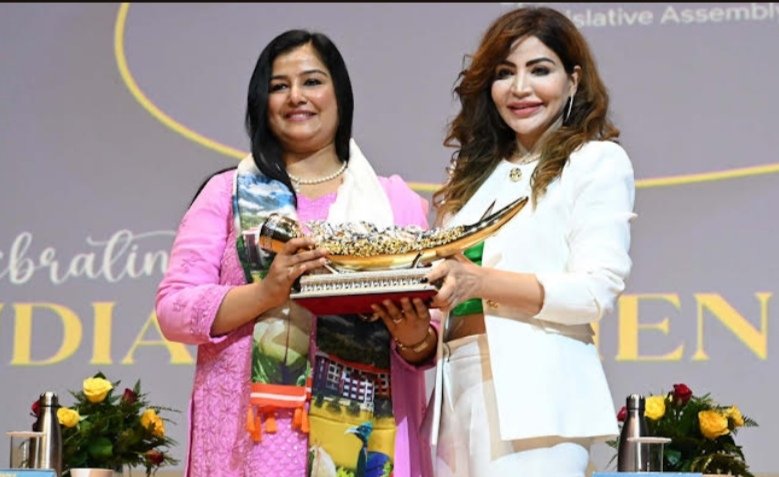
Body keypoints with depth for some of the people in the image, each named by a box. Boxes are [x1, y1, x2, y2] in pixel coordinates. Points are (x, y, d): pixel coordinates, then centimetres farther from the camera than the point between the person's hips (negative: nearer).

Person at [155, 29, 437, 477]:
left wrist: (416, 339, -14)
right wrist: (266, 292, -17)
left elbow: (430, 332, 8)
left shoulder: (397, 201, 10)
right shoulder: (228, 193, 7)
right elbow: (175, 309, -2)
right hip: (255, 438, -1)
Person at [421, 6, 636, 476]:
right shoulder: (476, 173, 22)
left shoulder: (599, 161, 3)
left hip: (538, 391, -6)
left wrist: (481, 281, -21)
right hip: (459, 389, 6)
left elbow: (596, 289, -9)